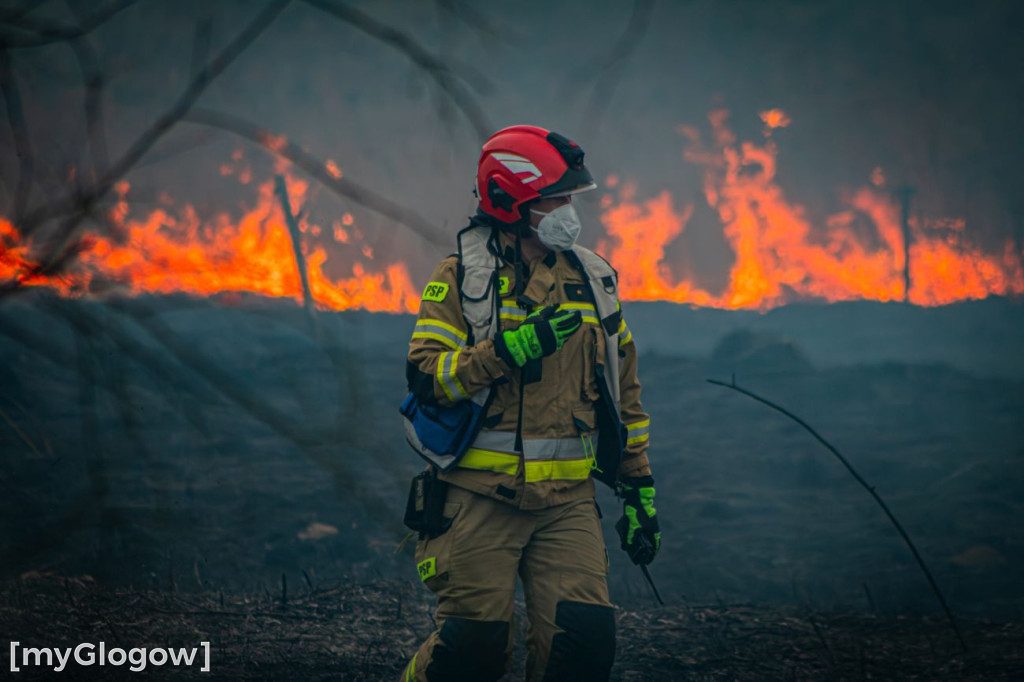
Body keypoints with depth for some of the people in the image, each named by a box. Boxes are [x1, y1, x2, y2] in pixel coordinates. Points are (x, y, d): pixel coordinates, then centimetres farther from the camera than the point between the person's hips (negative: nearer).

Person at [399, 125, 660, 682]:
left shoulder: (592, 280, 12)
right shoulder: (462, 278, -2)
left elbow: (624, 397, 18)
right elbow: (427, 379, -13)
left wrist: (639, 495, 16)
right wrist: (513, 347, -23)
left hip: (568, 503, 3)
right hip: (481, 495, -3)